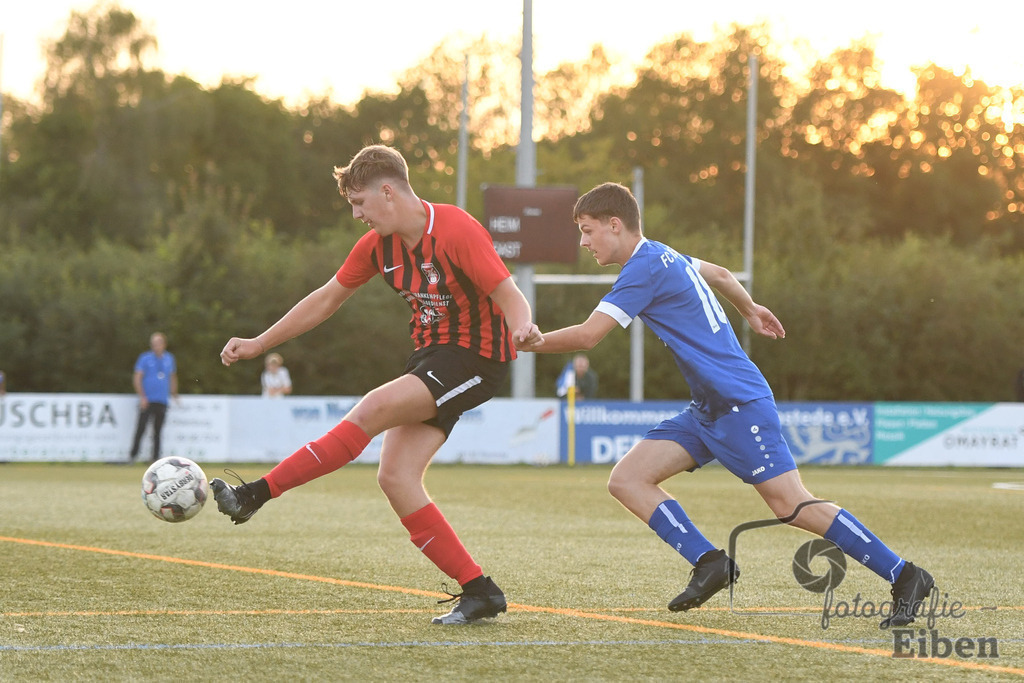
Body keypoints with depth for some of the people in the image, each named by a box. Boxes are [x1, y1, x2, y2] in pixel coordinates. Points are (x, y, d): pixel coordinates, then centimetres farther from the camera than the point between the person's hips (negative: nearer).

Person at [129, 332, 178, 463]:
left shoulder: (169, 358, 11)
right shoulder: (145, 358, -2)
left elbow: (172, 377, 24)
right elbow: (137, 378, -5)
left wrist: (174, 395, 20)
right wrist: (142, 397, -13)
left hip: (162, 401, 4)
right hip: (147, 401, -4)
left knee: (158, 431, 6)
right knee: (141, 428, -10)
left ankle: (156, 457, 10)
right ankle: (133, 455, -6)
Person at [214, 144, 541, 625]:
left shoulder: (456, 231, -18)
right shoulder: (378, 244, 4)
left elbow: (510, 295, -20)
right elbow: (328, 299, 15)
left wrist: (521, 329, -44)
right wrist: (258, 345, 15)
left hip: (475, 358, -8)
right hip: (430, 352, 8)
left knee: (372, 409, -25)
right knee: (395, 478, -8)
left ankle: (255, 495, -19)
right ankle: (479, 592, -4)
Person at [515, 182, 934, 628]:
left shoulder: (645, 268, -15)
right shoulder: (664, 257, 14)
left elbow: (586, 336, -20)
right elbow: (721, 275, 32)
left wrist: (521, 343, -10)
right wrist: (750, 310, 51)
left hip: (740, 405, -10)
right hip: (706, 412, 10)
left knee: (791, 504, -14)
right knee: (627, 481, -1)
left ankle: (904, 578, -7)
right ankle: (709, 563, -8)